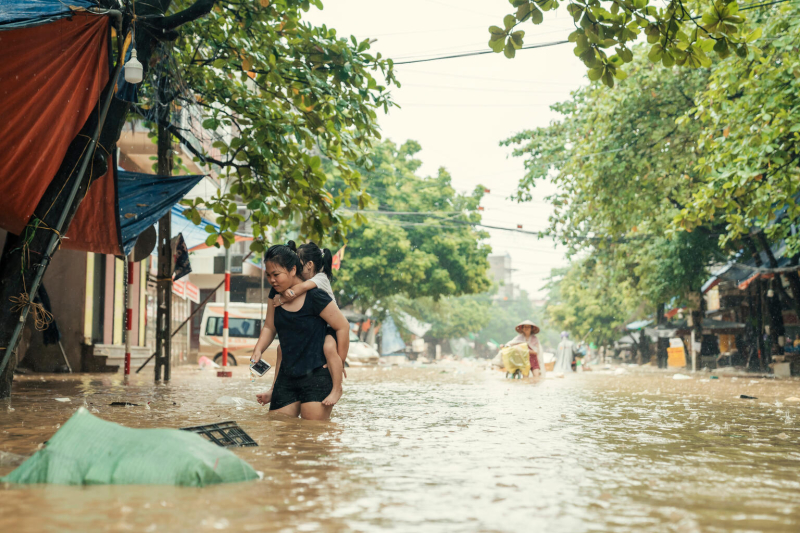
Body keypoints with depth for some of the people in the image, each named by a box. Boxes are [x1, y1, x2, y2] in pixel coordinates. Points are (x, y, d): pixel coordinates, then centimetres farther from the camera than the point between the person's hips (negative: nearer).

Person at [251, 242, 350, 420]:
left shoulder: (315, 297, -14)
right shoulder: (276, 294, 7)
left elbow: (343, 327, -9)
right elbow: (269, 327, 16)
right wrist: (258, 350, -2)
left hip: (316, 376, -7)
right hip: (286, 378, 7)